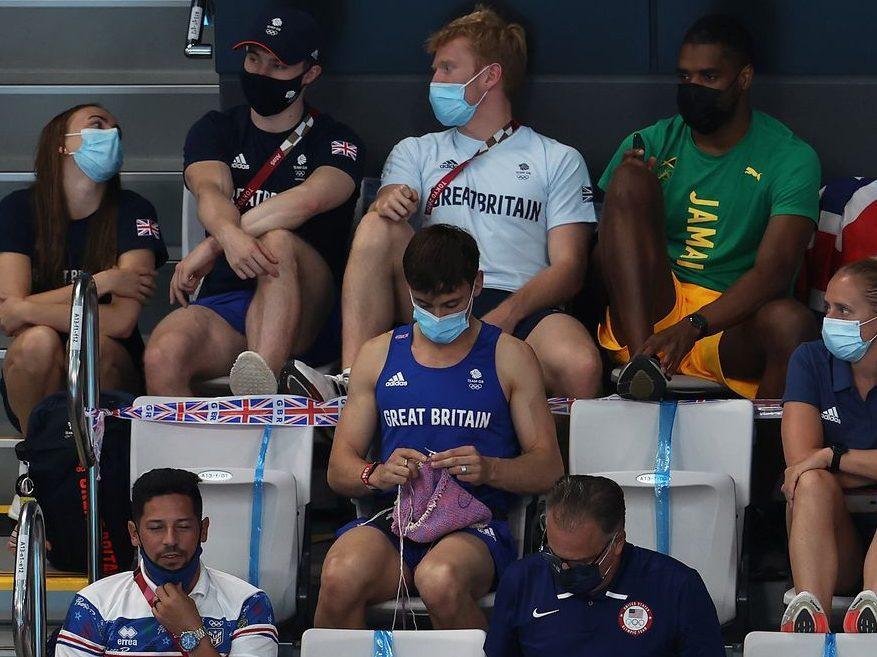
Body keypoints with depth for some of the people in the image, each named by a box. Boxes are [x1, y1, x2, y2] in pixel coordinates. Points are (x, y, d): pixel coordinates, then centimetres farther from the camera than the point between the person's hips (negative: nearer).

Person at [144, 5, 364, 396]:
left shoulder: (336, 143, 7)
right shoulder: (216, 130, 16)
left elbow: (308, 199, -16)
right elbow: (210, 191, -7)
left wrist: (212, 246, -23)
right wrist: (230, 236, -33)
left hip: (304, 312, -2)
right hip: (223, 303, 2)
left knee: (277, 242, -36)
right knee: (163, 356, -32)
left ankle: (261, 389, -53)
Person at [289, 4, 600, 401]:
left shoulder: (559, 161, 19)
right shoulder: (416, 152, 28)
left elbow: (568, 267, 7)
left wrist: (507, 314, -13)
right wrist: (389, 202, -20)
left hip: (520, 311, -3)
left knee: (580, 368, -40)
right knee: (379, 226, -28)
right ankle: (350, 380, -36)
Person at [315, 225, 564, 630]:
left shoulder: (509, 357, 12)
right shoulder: (379, 355, 18)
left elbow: (548, 469, 7)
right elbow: (339, 469, 15)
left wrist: (489, 469, -14)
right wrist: (377, 473, -9)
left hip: (475, 524, -2)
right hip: (391, 518, 2)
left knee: (440, 580, -39)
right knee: (340, 578, -35)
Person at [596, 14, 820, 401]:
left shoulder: (791, 159, -1)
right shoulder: (650, 145, 9)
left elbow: (774, 271, -15)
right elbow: (600, 254, 6)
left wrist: (693, 326, -31)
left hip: (731, 327, -3)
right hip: (642, 318, 3)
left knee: (790, 323, -39)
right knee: (629, 178, -20)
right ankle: (641, 359, -35)